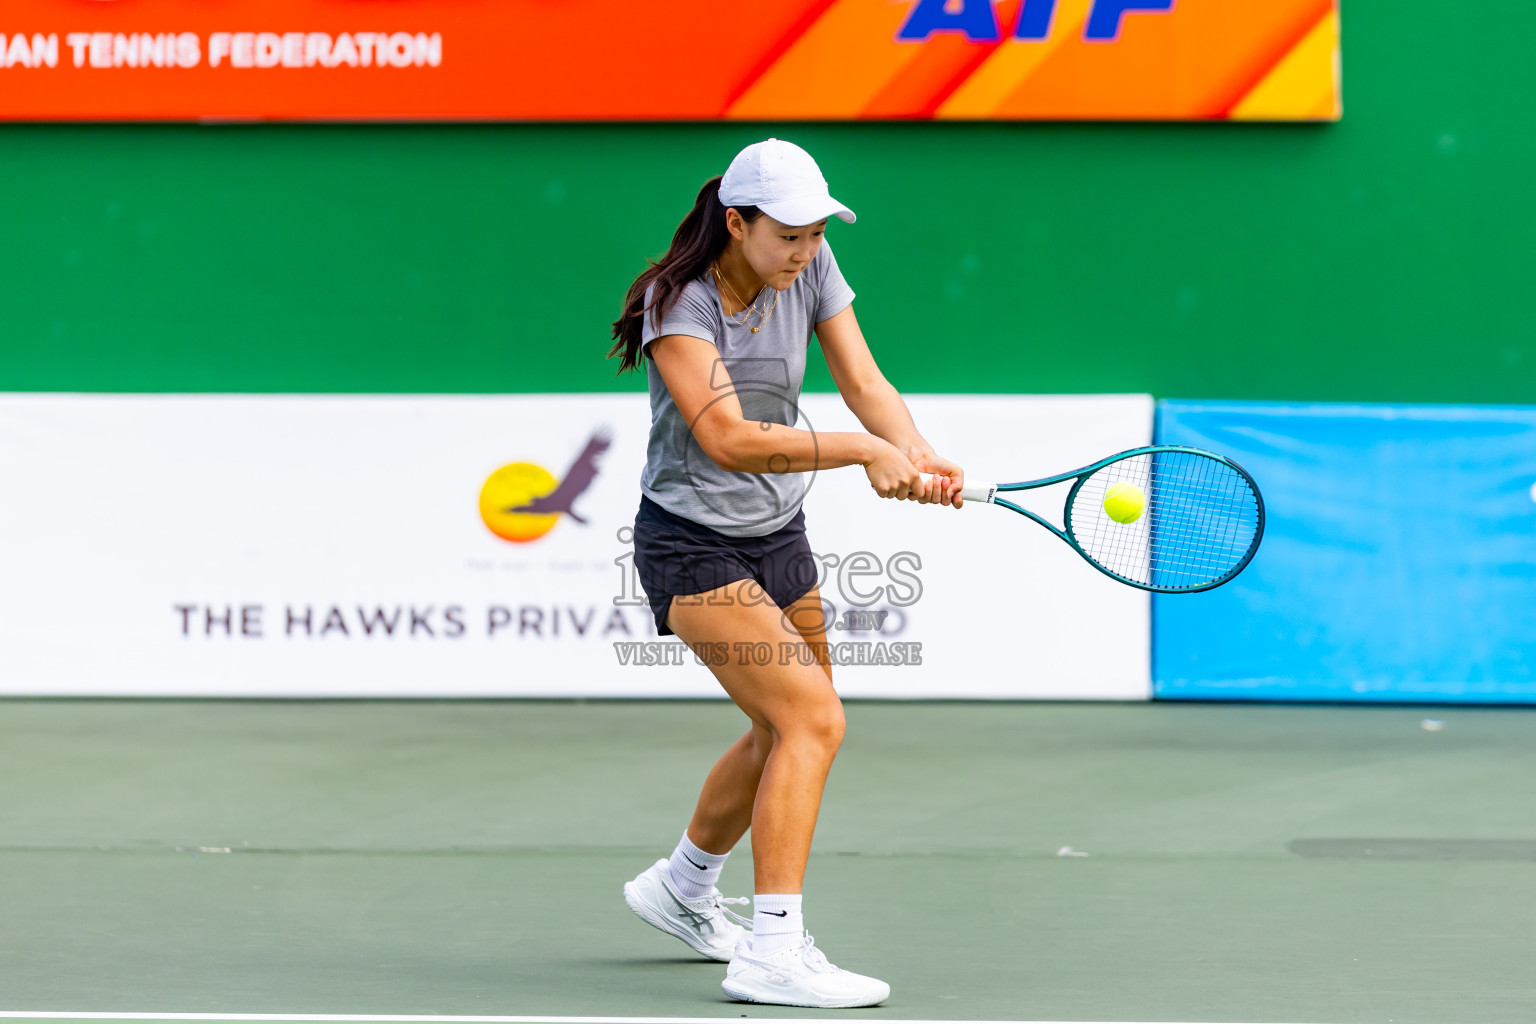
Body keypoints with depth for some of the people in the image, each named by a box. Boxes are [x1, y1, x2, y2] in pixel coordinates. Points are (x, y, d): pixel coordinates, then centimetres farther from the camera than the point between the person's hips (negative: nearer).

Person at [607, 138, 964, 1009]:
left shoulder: (810, 270, -4)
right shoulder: (680, 305, -22)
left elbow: (865, 384, -7)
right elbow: (729, 438, -32)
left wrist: (921, 459, -26)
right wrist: (864, 451, -36)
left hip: (780, 536, 8)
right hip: (692, 543, -8)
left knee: (787, 729, 20)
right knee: (814, 718, -21)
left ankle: (684, 886, 44)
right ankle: (774, 953, -22)